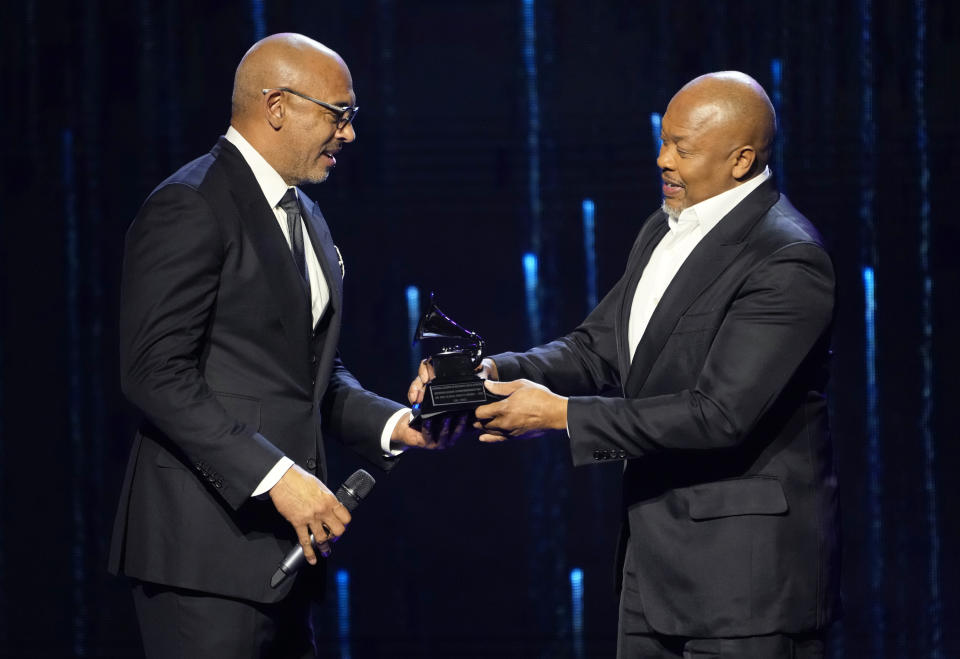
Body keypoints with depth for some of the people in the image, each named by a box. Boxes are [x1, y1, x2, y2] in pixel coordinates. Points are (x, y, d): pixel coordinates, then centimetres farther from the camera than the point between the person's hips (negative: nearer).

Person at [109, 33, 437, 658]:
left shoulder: (306, 218, 20)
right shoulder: (189, 207, -10)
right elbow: (158, 371, -17)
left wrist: (392, 423, 4)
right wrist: (275, 476, -22)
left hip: (280, 541, 9)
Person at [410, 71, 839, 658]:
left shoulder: (787, 262, -18)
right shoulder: (664, 231, 12)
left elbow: (719, 415, -24)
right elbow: (598, 350, 14)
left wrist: (561, 413, -21)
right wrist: (496, 372, -5)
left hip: (749, 564, -9)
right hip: (656, 558, 9)